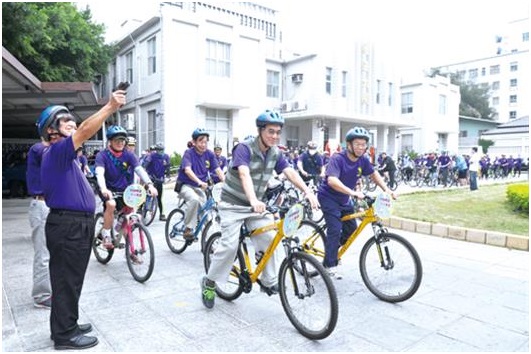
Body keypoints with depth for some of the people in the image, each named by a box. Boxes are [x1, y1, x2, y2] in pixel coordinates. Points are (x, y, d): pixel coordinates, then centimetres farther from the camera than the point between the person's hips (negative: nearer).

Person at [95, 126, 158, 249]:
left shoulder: (129, 155, -8)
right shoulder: (102, 155, -14)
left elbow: (140, 169, -21)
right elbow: (100, 173, -29)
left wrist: (149, 184, -39)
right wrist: (103, 189, -49)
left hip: (124, 190, 3)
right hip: (108, 190, -3)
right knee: (111, 204, -32)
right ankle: (106, 235, -10)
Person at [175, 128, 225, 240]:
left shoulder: (209, 154, -3)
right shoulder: (189, 153, -15)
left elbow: (217, 169, -12)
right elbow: (188, 170, -30)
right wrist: (199, 182, -47)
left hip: (199, 187, 5)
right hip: (185, 185, -4)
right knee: (194, 199, -35)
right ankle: (188, 229, -20)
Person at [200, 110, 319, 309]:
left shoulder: (275, 152, -2)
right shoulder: (244, 148, -21)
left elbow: (290, 173, -15)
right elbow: (244, 175, -37)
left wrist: (308, 192, -32)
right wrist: (253, 200, -54)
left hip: (256, 205, 6)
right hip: (233, 203, -5)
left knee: (270, 239, -7)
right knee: (230, 245, -12)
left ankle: (269, 282, 11)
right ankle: (209, 282, 9)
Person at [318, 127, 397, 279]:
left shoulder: (363, 160, -8)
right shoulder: (337, 158, -27)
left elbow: (374, 174, 9)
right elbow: (332, 181, -41)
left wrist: (386, 189, -4)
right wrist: (353, 192, -49)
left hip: (344, 199, 7)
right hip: (328, 197, -7)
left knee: (351, 229, 7)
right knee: (335, 229, -16)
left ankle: (331, 251, 29)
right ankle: (330, 265, -3)